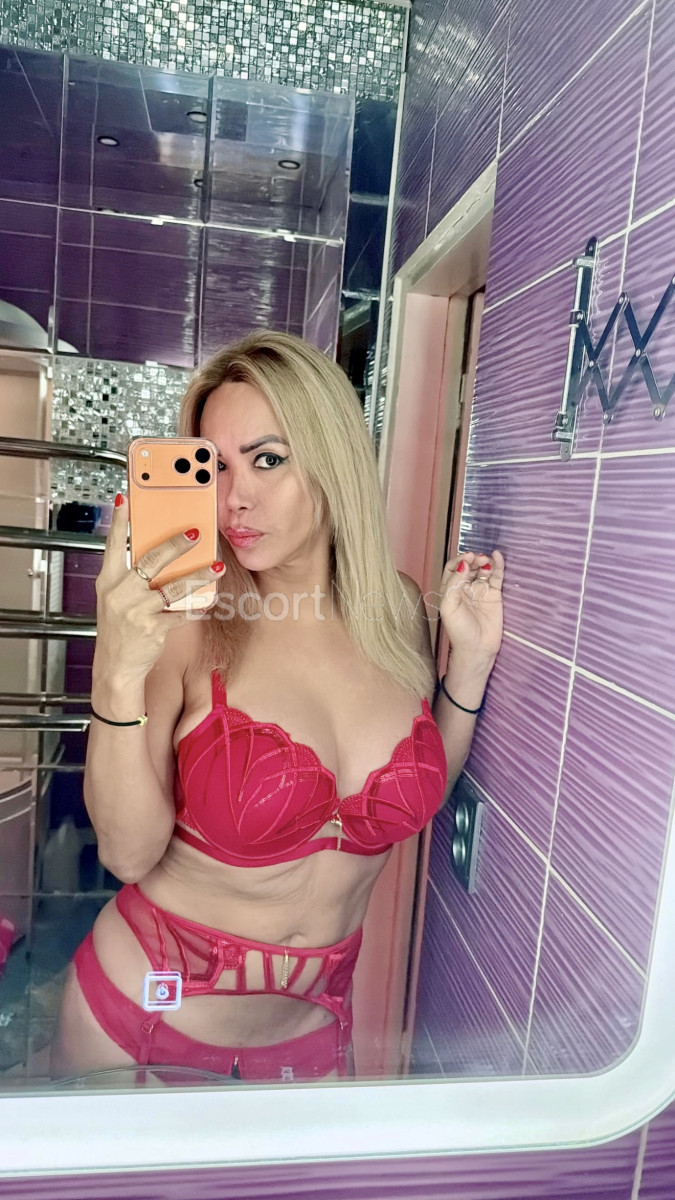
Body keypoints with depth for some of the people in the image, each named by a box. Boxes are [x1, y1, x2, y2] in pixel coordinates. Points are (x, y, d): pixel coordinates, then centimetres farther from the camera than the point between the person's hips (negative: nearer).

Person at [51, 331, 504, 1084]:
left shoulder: (401, 610, -10)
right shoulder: (184, 624, -21)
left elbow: (416, 801, 2)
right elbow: (130, 853, -20)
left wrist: (471, 661, -9)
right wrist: (119, 673, -33)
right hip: (146, 1013, -2)